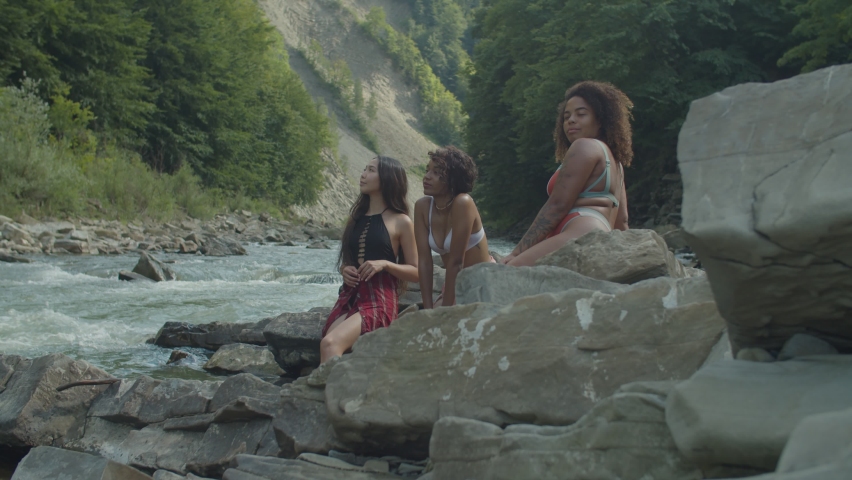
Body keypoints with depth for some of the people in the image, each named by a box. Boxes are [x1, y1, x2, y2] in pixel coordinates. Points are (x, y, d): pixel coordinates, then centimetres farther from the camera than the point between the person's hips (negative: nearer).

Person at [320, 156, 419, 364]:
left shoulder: (401, 222, 2)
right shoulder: (356, 218, 20)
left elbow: (416, 272, 2)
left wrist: (385, 264, -14)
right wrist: (344, 269, 5)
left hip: (380, 300, -5)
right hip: (349, 296, 6)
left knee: (330, 343, -30)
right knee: (328, 345, -24)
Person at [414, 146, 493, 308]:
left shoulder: (463, 203, -25)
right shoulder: (422, 206, -7)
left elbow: (456, 262, -24)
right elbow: (425, 261, -9)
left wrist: (445, 308, -21)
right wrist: (428, 308, -14)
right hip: (456, 286, 6)